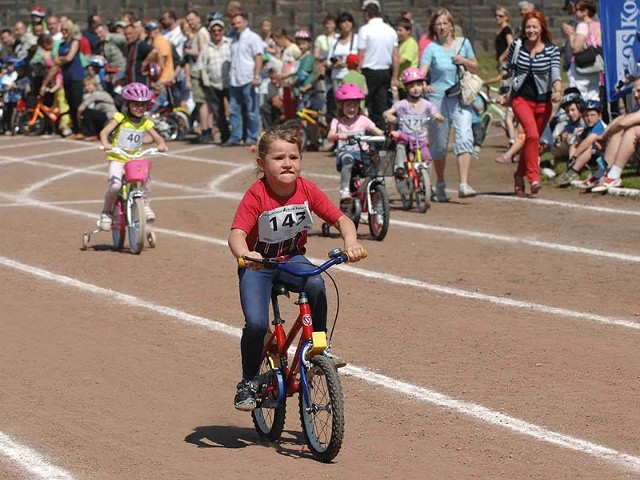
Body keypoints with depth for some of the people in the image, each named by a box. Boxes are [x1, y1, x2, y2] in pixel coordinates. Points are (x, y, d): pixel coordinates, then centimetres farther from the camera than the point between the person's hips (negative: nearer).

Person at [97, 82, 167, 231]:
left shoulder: (145, 123, 3)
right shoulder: (120, 118, -7)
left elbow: (157, 137, -3)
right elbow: (104, 132, -16)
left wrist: (161, 144, -26)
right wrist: (105, 144, -36)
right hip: (117, 158, -3)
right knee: (115, 185, -24)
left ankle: (145, 205, 2)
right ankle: (106, 212, -2)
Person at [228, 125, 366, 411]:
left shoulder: (307, 190, -11)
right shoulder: (256, 196, -21)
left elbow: (341, 219, -11)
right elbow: (237, 234, -31)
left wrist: (350, 242, -33)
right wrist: (244, 255, -54)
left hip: (293, 259, 3)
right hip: (257, 264, -2)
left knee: (315, 283, -31)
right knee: (256, 323, -21)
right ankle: (248, 382, 3)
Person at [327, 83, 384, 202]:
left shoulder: (363, 120, 9)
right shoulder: (337, 121, 6)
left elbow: (378, 132, 0)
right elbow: (330, 135, -12)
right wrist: (339, 135, -36)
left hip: (361, 154, 2)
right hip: (344, 153, -2)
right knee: (348, 159, -37)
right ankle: (344, 191, -39)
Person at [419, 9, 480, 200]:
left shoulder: (463, 43, 8)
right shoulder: (431, 48, -2)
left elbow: (475, 68, 17)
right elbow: (421, 72, -15)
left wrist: (465, 61, -4)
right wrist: (423, 86, -37)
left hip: (461, 98, 1)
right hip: (438, 98, -1)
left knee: (465, 137, -17)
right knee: (439, 144, 6)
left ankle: (463, 185, -23)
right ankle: (440, 185, 25)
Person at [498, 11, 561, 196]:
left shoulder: (552, 50, -2)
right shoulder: (516, 47, 1)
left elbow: (555, 73, -13)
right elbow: (507, 69, 14)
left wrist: (557, 91, -31)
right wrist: (502, 93, 15)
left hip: (543, 102, 2)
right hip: (521, 98, -2)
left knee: (532, 140, 11)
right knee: (532, 134, -24)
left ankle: (520, 175, 33)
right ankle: (534, 178, -26)